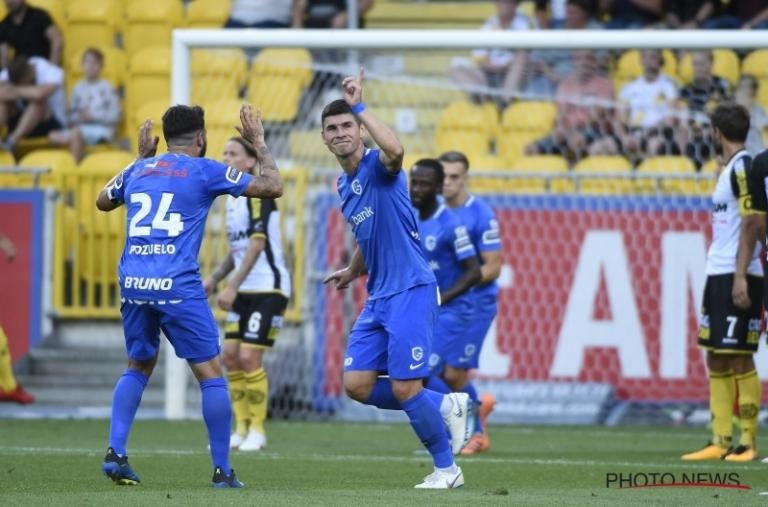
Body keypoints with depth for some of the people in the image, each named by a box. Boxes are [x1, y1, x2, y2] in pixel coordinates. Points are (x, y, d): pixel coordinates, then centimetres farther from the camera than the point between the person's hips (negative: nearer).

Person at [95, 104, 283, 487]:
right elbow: (273, 187, 6)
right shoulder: (203, 170, 2)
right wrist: (259, 144, 20)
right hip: (177, 284, -5)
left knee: (138, 367, 22)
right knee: (210, 373, 3)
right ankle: (222, 471, 1)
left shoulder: (138, 171, 15)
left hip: (133, 282, 5)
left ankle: (115, 452, 7)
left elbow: (103, 201, 37)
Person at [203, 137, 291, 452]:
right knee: (230, 356, 3)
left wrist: (232, 287, -23)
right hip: (245, 291, 9)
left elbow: (257, 244, -20)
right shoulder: (233, 198, 13)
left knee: (249, 357, -12)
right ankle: (242, 429, 10)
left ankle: (257, 431, -1)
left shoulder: (258, 194, -13)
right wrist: (215, 278, 9)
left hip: (268, 287, -9)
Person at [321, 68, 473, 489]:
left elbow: (395, 150, -36)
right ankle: (446, 407, 15)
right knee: (356, 384, -1)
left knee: (405, 388, -10)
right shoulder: (344, 184, 15)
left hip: (410, 291, -8)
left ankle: (446, 468, 7)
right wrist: (352, 271, 28)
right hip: (378, 297, 8)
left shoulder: (378, 167, -10)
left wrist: (358, 106, -31)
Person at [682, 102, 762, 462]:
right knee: (717, 359, 9)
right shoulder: (729, 169, 17)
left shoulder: (744, 167, -10)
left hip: (737, 278, -10)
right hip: (718, 273, 10)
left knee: (739, 358, -7)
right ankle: (720, 442, 12)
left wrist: (741, 276, -21)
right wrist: (720, 277, 17)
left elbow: (750, 223, -16)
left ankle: (748, 442, -5)